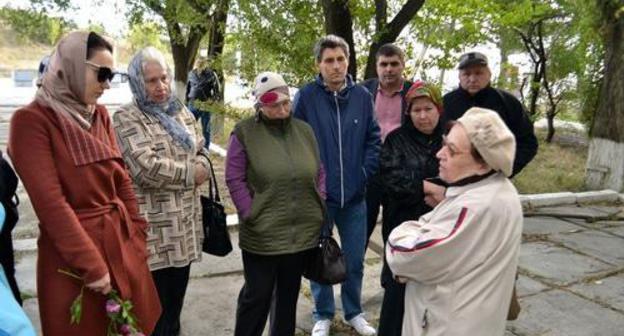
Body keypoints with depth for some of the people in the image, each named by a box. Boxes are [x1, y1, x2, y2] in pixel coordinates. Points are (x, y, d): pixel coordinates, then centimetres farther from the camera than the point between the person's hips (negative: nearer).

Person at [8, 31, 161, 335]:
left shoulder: (100, 115, 7)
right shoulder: (32, 120, -12)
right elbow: (50, 202, -17)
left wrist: (137, 235, 7)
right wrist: (91, 265, -16)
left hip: (121, 241, 6)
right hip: (72, 253, -6)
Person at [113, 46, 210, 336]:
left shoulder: (181, 113, 13)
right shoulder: (127, 117, -9)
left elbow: (202, 153, 16)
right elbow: (146, 168, -21)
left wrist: (201, 168, -8)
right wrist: (190, 172, -10)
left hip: (184, 223, 7)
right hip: (152, 228, -6)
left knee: (175, 303, 19)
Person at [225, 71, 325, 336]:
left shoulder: (304, 130, 7)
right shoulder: (244, 132, -8)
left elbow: (319, 173, 13)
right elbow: (234, 179, -8)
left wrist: (319, 206, 5)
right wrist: (251, 215, -12)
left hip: (304, 231, 5)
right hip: (262, 234, -4)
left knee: (289, 295, 19)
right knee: (256, 296, 8)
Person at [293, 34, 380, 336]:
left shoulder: (362, 96, -1)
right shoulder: (306, 96, -10)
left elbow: (374, 138, 6)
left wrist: (365, 172, -1)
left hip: (354, 194, 2)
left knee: (355, 260, 15)